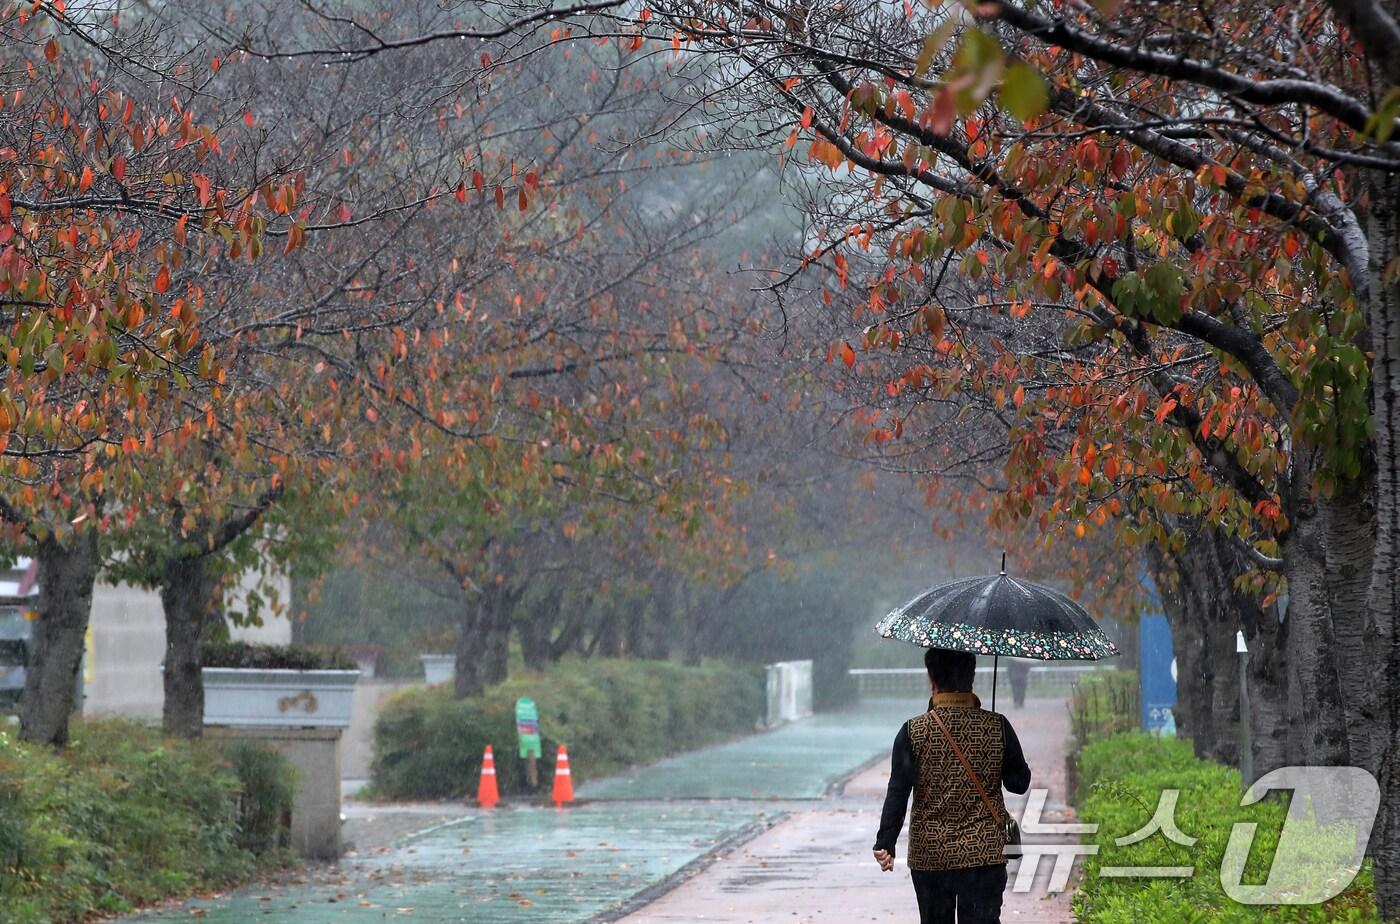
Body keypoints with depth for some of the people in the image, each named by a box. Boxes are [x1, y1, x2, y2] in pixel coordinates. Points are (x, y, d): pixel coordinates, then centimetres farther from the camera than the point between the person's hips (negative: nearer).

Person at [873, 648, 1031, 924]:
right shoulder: (997, 727, -4)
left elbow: (898, 792, -11)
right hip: (985, 854, 0)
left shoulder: (914, 732, -6)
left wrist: (885, 844, -10)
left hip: (929, 855, 0)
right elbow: (1020, 783, 4)